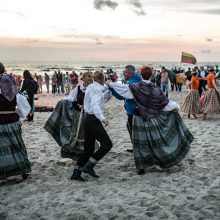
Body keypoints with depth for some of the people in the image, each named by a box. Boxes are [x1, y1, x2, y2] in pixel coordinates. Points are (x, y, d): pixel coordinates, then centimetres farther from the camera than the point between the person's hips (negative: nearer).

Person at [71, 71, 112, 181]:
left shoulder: (91, 87, 15)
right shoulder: (97, 89, -14)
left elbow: (104, 99, 26)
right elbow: (95, 105, -31)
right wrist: (102, 118, -44)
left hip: (88, 118, 10)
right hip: (93, 120, -10)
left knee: (88, 148, 12)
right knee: (107, 144, -8)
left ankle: (76, 173, 13)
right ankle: (89, 166, -8)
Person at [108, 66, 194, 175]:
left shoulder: (136, 88, -12)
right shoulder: (155, 89, -10)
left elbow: (122, 88, -7)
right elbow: (165, 103, -5)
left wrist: (110, 83, 8)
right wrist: (175, 106, 13)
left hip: (140, 119, 0)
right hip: (153, 119, 0)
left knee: (141, 142, 7)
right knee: (156, 140, 14)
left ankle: (141, 166, 6)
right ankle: (158, 162, 21)